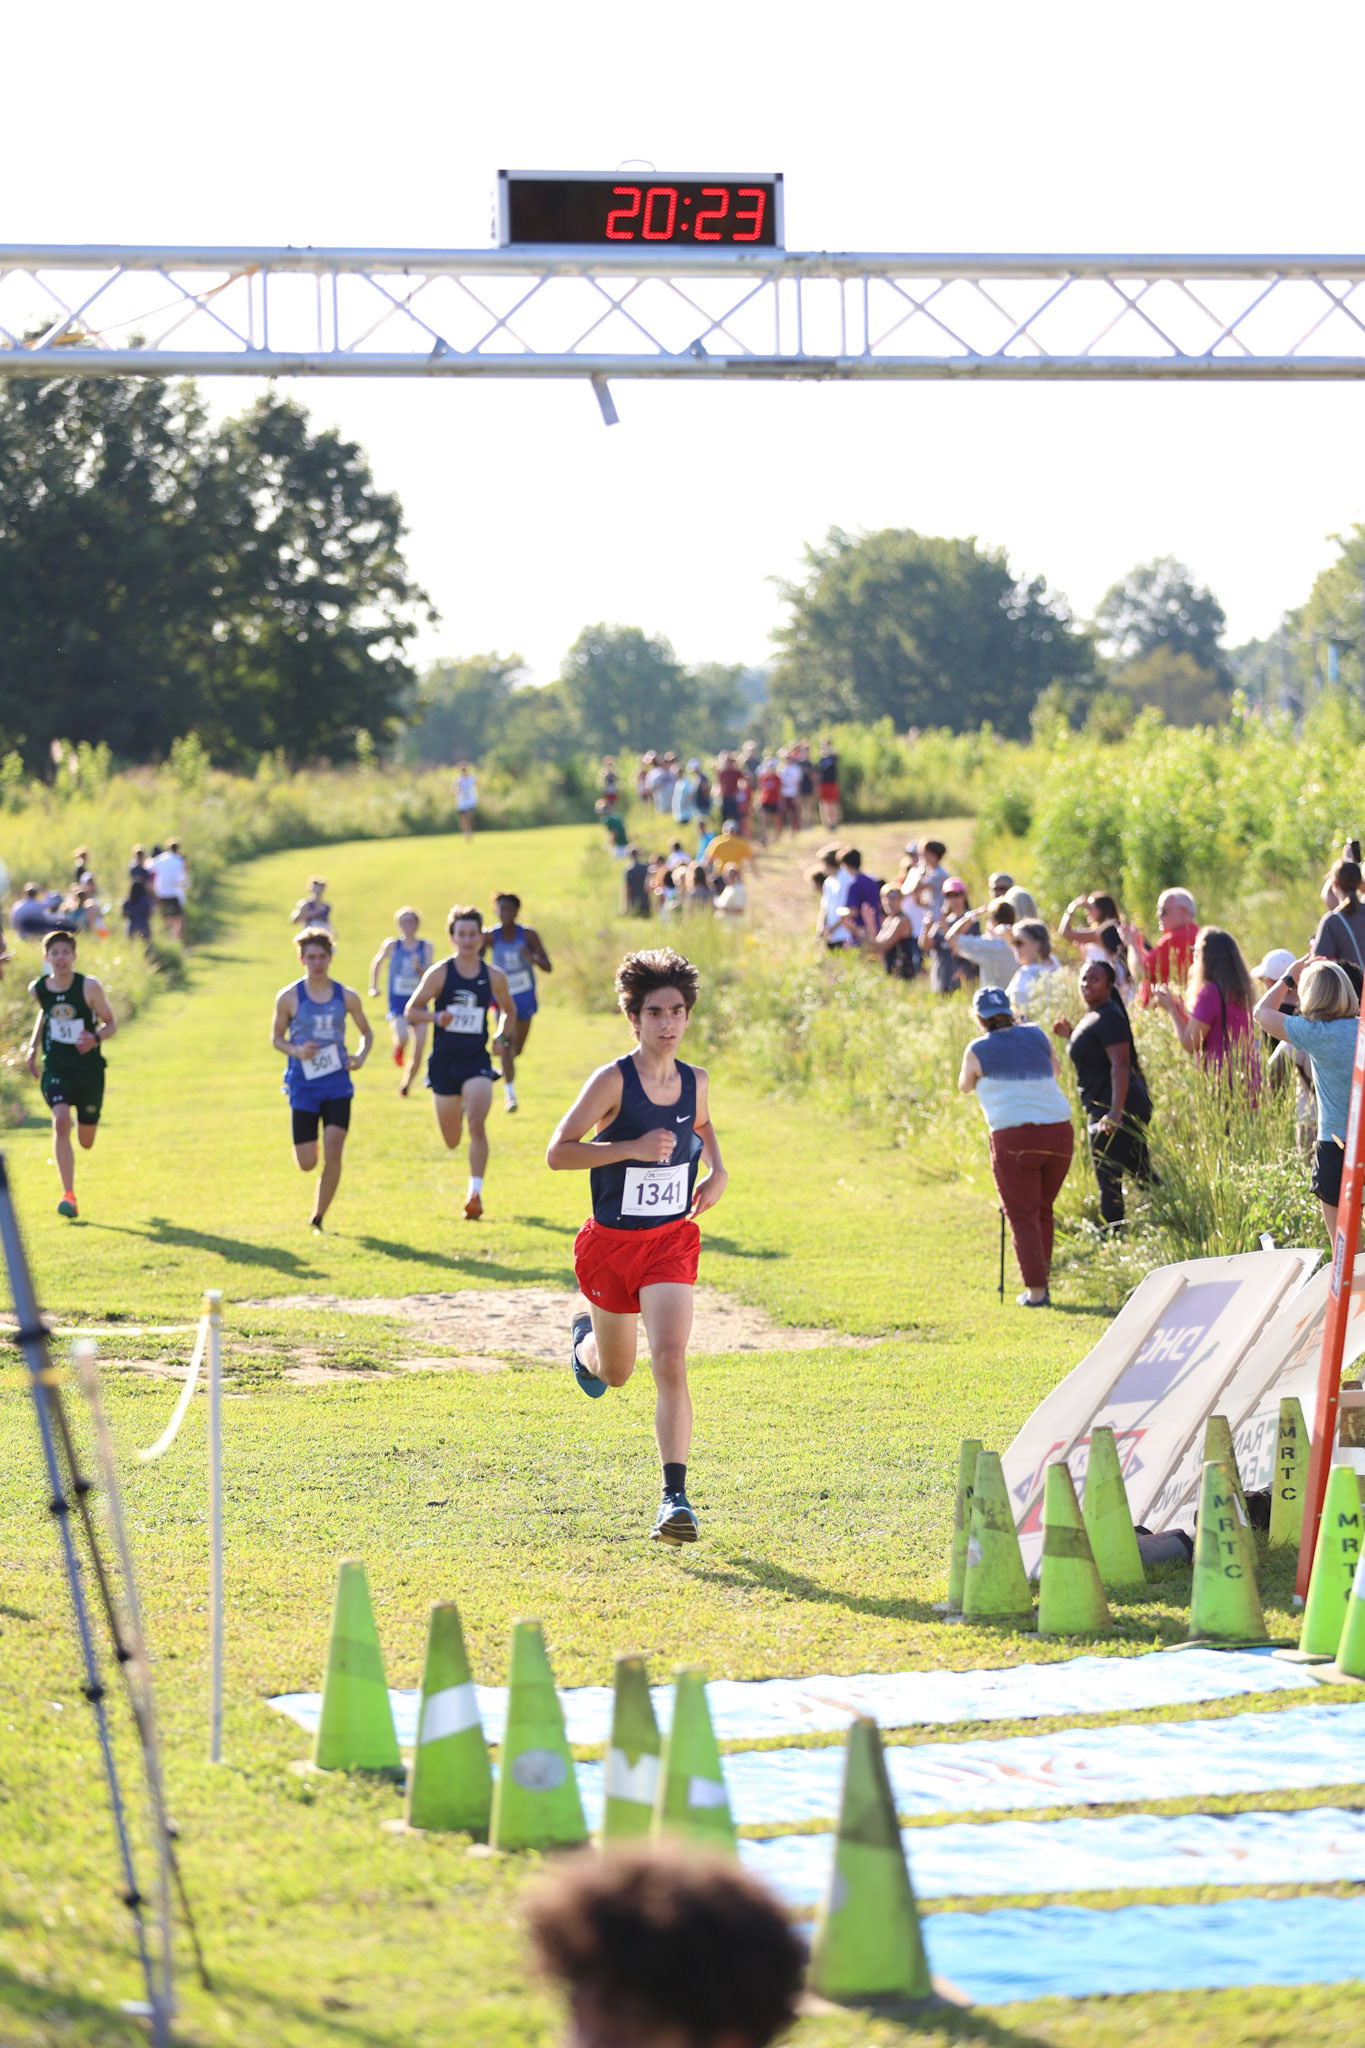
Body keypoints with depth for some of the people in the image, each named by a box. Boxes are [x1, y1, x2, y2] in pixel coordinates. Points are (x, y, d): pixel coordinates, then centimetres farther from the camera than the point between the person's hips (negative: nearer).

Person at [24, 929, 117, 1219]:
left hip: (88, 1067, 0)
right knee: (61, 1121, -25)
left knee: (86, 1141, 9)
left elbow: (110, 1024, -4)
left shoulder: (89, 987, -12)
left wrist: (96, 1038, -25)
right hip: (55, 1067, 0)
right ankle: (68, 1195, -23)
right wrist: (33, 1047, 11)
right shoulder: (38, 989, -4)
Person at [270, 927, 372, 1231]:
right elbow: (276, 1037, 7)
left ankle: (318, 1218, 2)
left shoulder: (346, 997, 2)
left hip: (338, 1084, 1)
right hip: (303, 1086, -1)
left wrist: (361, 1055, -6)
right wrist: (296, 1051, -14)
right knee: (307, 1164, -3)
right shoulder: (289, 997, -3)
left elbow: (366, 1032, 15)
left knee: (333, 1154, -12)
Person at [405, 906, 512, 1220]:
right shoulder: (440, 973, -4)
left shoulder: (494, 977, 2)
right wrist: (436, 1017, -20)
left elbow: (508, 1011, 19)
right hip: (444, 1060, 0)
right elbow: (411, 1011, -1)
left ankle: (475, 1193, -16)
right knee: (451, 1141, 9)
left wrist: (502, 1036, 1)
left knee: (477, 1124, -21)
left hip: (477, 1060, 0)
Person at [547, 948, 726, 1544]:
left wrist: (717, 1171, 5)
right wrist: (634, 1147, -27)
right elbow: (558, 1152, -18)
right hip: (611, 1243, -1)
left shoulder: (695, 1081, -1)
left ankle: (675, 1498, -20)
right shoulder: (612, 1081, -15)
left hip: (671, 1241, 1)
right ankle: (586, 1339, 58)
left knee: (670, 1362, -19)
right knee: (615, 1372, 18)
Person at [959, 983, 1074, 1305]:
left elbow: (965, 1087, 20)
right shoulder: (1035, 1035, 12)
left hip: (1014, 1138, -4)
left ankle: (1035, 1291, -9)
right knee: (1042, 1211, 19)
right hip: (1058, 1133, 4)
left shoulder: (979, 1051, 1)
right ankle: (1043, 1282, 20)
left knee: (1023, 1218, -1)